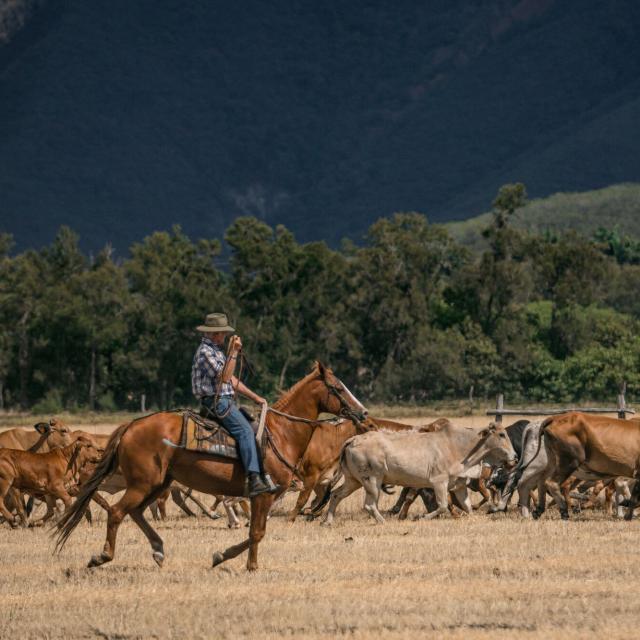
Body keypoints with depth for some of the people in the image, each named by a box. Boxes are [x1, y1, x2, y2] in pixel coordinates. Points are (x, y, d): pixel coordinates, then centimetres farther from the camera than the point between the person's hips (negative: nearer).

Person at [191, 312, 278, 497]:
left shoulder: (217, 350, 22)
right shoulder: (205, 352, -10)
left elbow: (232, 380, 24)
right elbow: (224, 377, -19)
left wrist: (255, 397, 19)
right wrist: (234, 353, -19)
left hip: (226, 401, 10)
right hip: (216, 401, -10)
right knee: (245, 430, -25)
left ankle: (264, 476, 2)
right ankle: (254, 480, -37)